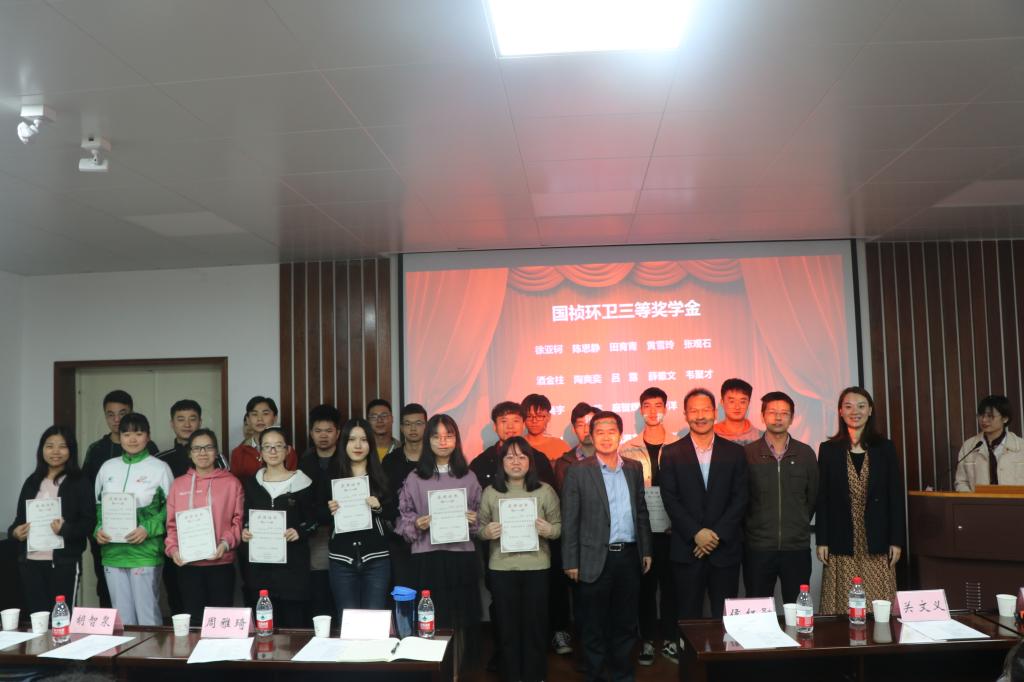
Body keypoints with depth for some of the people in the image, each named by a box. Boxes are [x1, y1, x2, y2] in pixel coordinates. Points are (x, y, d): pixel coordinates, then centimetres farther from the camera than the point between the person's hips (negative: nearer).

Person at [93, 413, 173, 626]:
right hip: (112, 552, 4)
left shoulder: (159, 468, -2)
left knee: (148, 616, 0)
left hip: (145, 553, -4)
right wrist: (98, 529, 0)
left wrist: (148, 529, -15)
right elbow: (98, 505, 17)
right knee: (122, 618, 13)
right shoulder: (108, 467, 11)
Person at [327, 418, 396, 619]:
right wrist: (329, 510, -12)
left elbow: (396, 515, 4)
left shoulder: (382, 476, 4)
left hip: (376, 558, 0)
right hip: (342, 558, 1)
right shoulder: (332, 475, 5)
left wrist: (379, 507, -14)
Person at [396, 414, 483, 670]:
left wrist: (474, 520, -8)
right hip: (427, 557, -1)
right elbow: (403, 517, 5)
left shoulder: (468, 477, 6)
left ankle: (461, 667, 18)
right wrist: (417, 524, -13)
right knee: (431, 619, 0)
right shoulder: (415, 478, 2)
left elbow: (481, 516, 12)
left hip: (462, 556, 1)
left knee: (462, 617, 3)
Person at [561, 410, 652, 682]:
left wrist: (646, 550, 10)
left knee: (626, 621, 15)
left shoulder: (634, 468, 7)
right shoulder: (578, 471, -6)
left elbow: (641, 512, 13)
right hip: (595, 559, -4)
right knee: (593, 625, 8)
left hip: (629, 556, 4)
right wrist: (571, 562, -8)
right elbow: (569, 520, -6)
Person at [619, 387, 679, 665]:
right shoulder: (628, 449, 1)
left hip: (672, 527, 0)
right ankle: (647, 640, 21)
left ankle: (670, 639, 23)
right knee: (645, 585, 9)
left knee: (670, 584, 9)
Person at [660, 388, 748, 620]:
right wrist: (696, 533, -12)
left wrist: (717, 535, -9)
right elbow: (670, 499, -3)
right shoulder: (671, 454, 3)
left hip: (725, 549, 1)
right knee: (688, 617, 6)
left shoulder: (735, 453, 6)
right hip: (687, 549, -1)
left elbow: (740, 498, 1)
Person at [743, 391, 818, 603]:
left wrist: (799, 527, 13)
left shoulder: (805, 453, 5)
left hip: (797, 548, 2)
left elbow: (813, 495, 13)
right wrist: (749, 530, 6)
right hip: (757, 548, -1)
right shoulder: (747, 453, -1)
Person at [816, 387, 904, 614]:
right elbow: (822, 498, 3)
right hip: (842, 544, 0)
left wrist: (897, 540, 0)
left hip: (877, 543, 1)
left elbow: (896, 496, 5)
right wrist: (822, 541, -2)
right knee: (843, 606, 1)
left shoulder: (885, 448, 5)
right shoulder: (828, 449, 3)